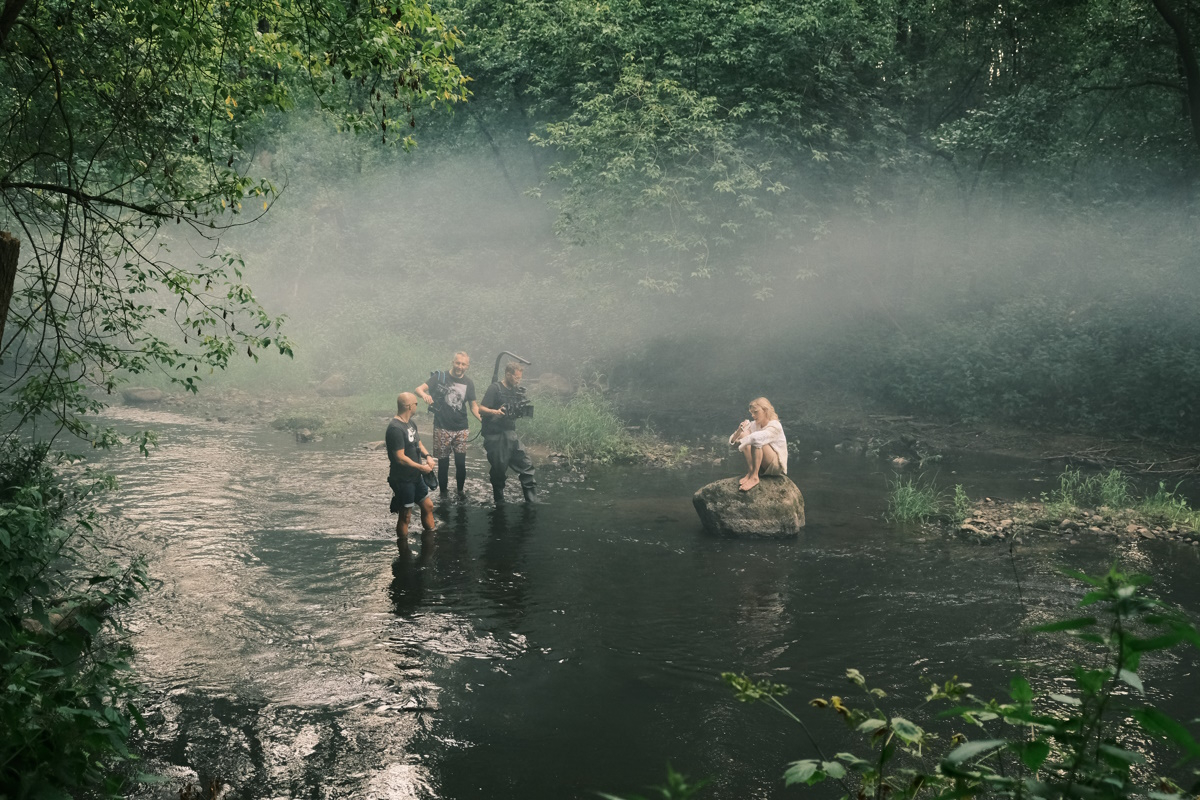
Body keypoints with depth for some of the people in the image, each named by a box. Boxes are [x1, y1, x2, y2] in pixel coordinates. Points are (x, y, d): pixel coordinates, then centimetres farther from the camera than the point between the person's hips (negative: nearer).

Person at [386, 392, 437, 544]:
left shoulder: (410, 423, 6)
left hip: (416, 477, 9)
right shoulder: (396, 428, -23)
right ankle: (404, 552, 14)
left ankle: (429, 540, 34)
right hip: (403, 480, -9)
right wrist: (421, 467, -17)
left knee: (428, 505, 18)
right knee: (405, 515, 1)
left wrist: (427, 456, -2)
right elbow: (400, 457, -25)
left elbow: (418, 443, 19)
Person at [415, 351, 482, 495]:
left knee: (461, 463, -2)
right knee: (443, 463, 3)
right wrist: (424, 394, -34)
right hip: (442, 428, -2)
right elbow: (419, 389, -10)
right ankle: (443, 492, 19)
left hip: (460, 429, 2)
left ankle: (460, 491, 17)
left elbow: (473, 406, 11)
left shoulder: (469, 383, 8)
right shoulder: (440, 377, -2)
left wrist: (481, 419, -7)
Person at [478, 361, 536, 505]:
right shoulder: (495, 388, -6)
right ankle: (499, 503, 17)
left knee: (526, 465, -2)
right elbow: (481, 409, -11)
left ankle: (532, 502, 1)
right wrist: (495, 412, -29)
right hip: (495, 437, -6)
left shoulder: (517, 390, 13)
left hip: (510, 435, 6)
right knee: (499, 471, 1)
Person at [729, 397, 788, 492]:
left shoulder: (775, 427, -15)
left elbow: (757, 437, -36)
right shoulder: (753, 425, 3)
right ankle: (750, 472, -20)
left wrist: (740, 442, -25)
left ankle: (754, 477, -29)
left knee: (757, 441, -30)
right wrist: (739, 430, -22)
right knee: (744, 434, -13)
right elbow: (732, 443, -2)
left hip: (776, 466, -6)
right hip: (761, 466, 6)